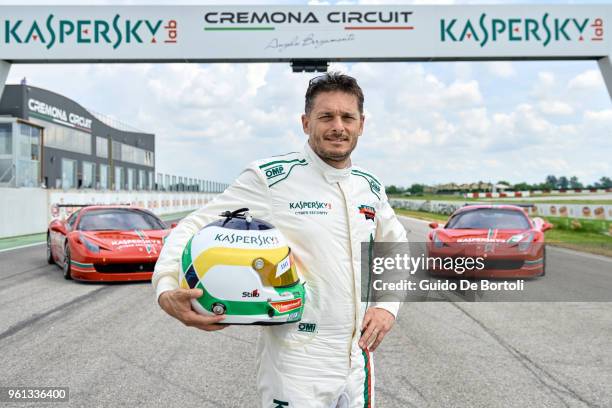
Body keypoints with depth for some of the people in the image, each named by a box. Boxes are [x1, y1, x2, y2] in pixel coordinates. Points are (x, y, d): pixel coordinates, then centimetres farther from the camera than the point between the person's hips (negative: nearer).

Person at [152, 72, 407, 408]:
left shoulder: (370, 187, 5)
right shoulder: (268, 178, -14)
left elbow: (396, 246, 21)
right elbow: (194, 227, -10)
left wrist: (387, 305, 7)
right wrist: (167, 290, -27)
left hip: (359, 358, 6)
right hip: (296, 366, -6)